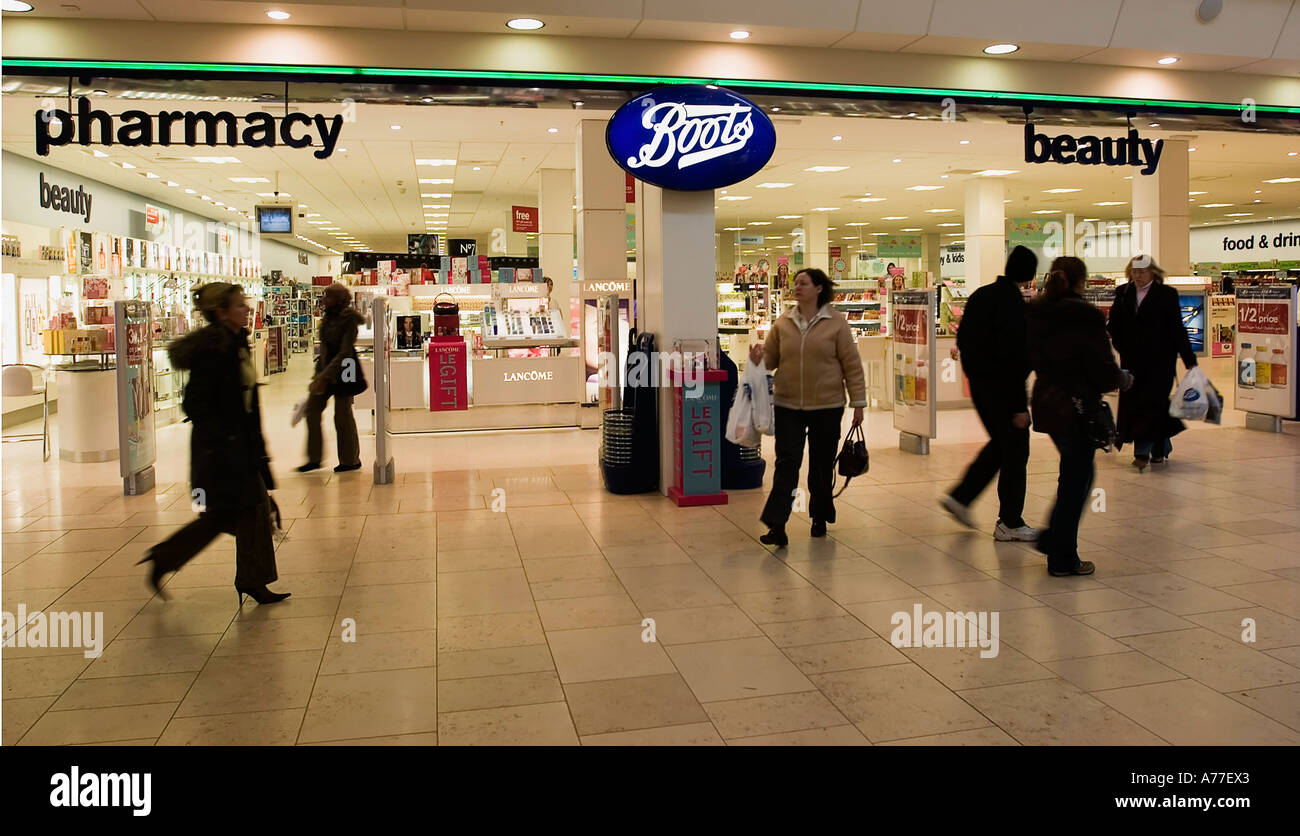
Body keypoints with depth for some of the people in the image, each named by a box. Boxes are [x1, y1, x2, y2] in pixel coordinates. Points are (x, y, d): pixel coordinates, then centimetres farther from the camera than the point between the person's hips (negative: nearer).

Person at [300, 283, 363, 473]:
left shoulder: (349, 319, -15)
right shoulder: (327, 318, 8)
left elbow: (345, 353, -20)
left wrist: (325, 376, -23)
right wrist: (318, 375, 13)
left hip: (342, 372, -8)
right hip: (325, 370, 8)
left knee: (342, 415, 0)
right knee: (312, 409, 5)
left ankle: (351, 460, 15)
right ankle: (314, 458, 15)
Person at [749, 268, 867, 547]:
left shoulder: (836, 323, -4)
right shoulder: (782, 323, 4)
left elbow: (852, 365, -2)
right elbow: (771, 357, 11)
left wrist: (858, 403, -2)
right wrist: (758, 359, -13)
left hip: (827, 406, -1)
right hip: (788, 406, 1)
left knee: (822, 466, 11)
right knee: (786, 464, -5)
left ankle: (820, 518, 30)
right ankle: (776, 526, -9)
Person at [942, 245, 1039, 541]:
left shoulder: (980, 295, 8)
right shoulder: (1013, 304, -19)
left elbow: (962, 339, 15)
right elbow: (1014, 357, -22)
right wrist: (1020, 405, -20)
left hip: (977, 383, 9)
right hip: (1002, 388, -9)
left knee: (1000, 444, 22)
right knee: (1015, 451, 3)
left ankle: (960, 497, 21)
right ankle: (1009, 523, 11)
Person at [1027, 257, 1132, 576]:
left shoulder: (1035, 314, 3)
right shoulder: (1087, 317, -17)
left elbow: (1032, 360, 11)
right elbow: (1104, 373, -14)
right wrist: (1124, 378, 6)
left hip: (1045, 404, 7)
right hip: (1077, 409, -7)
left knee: (1076, 474, 23)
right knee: (1075, 481, 5)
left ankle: (1053, 538, 25)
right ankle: (1063, 559, 13)